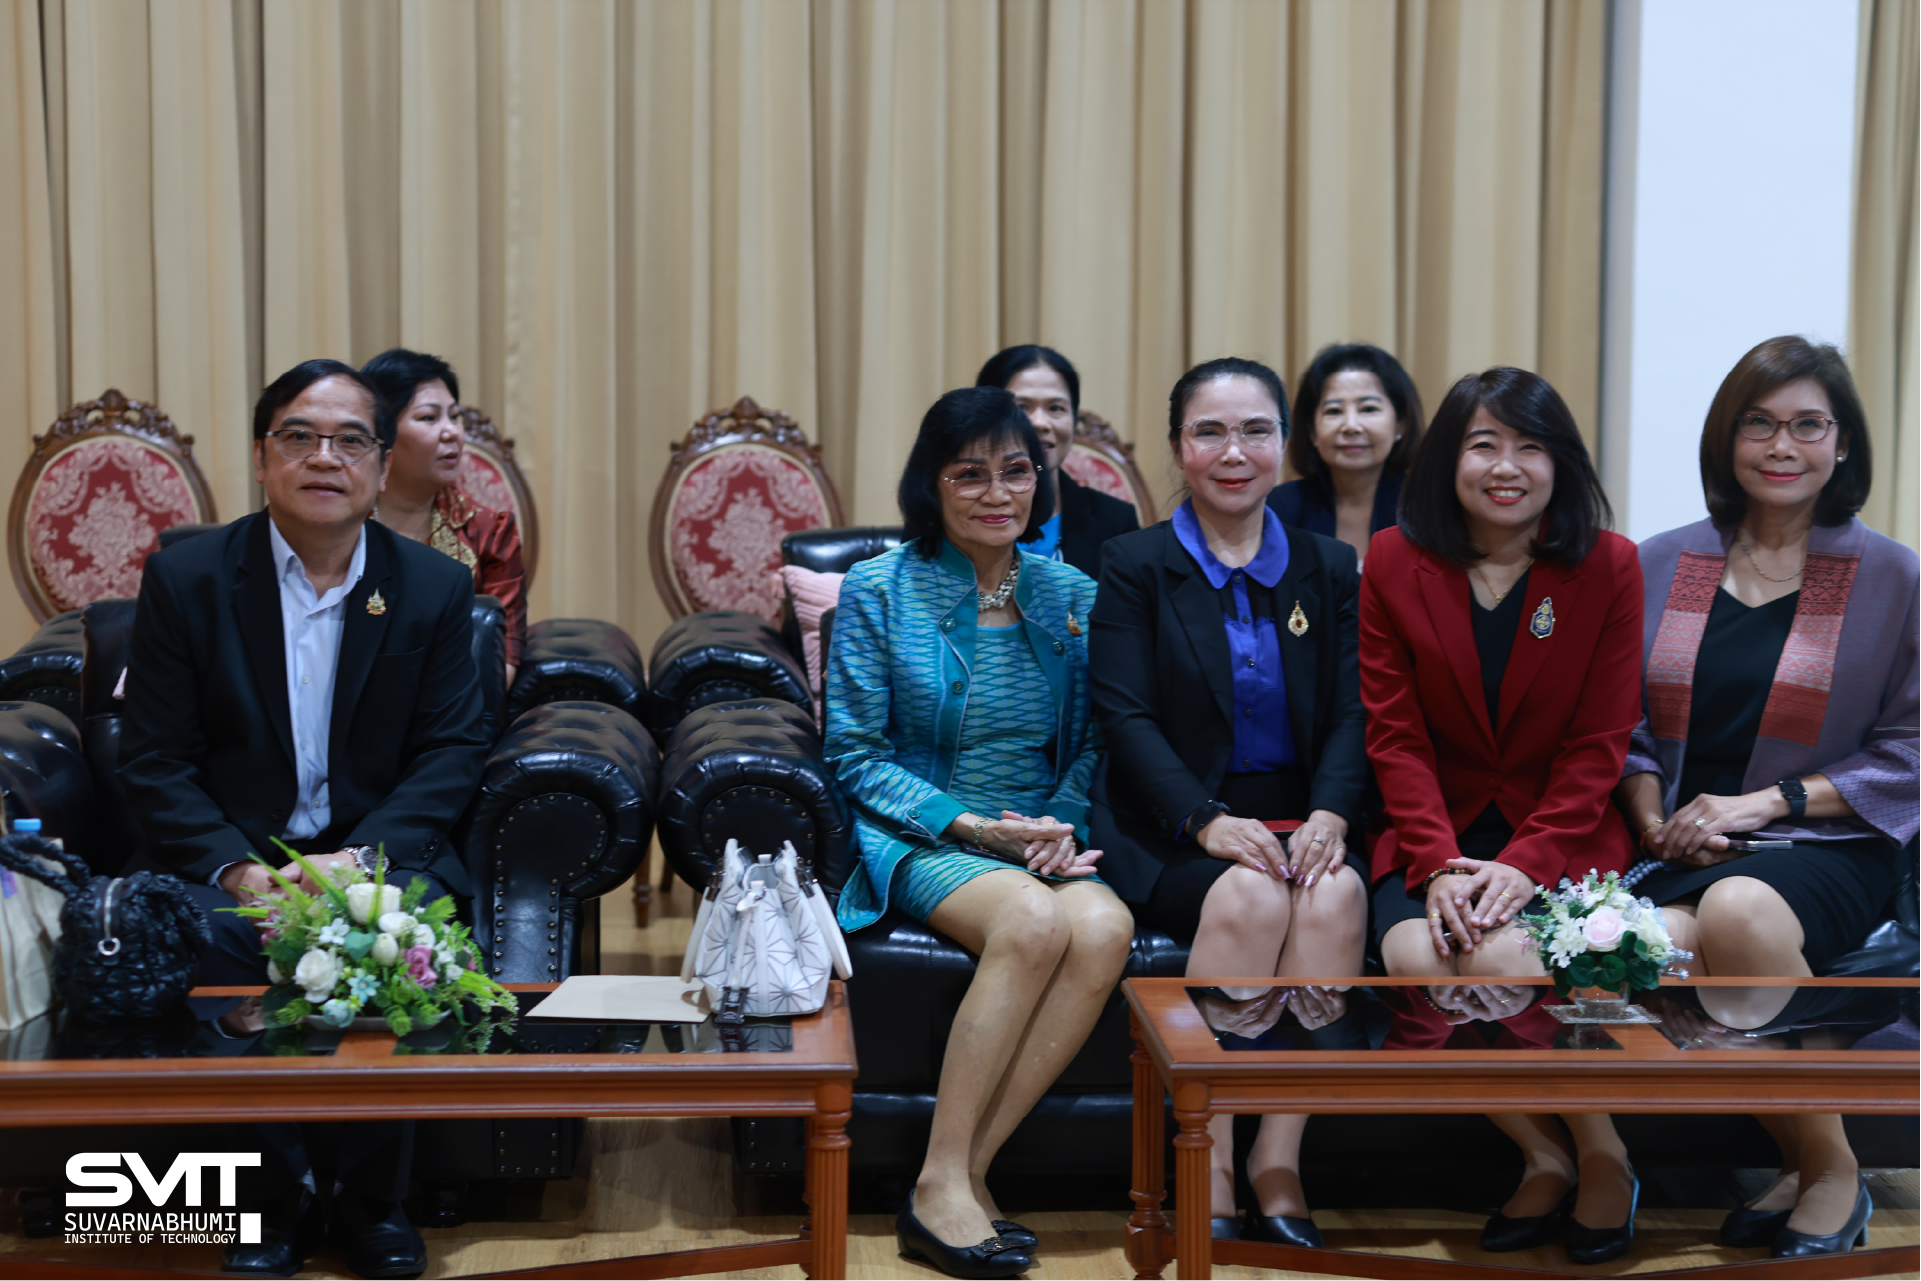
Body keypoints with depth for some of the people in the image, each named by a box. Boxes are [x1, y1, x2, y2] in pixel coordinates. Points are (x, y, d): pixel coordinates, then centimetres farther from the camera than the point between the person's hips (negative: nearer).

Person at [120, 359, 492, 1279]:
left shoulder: (435, 589, 4)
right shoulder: (185, 579, 1)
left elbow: (451, 754, 0)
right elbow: (154, 762, -2)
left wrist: (361, 858, -17)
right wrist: (239, 870, -19)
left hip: (381, 854, 0)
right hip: (231, 857, 0)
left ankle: (369, 1193, -9)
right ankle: (282, 1182, -9)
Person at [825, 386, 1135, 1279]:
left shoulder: (1072, 596, 10)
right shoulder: (878, 591, 1)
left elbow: (1092, 745, 14)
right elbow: (855, 756, -2)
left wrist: (1061, 827, -8)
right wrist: (969, 825, -14)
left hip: (1041, 838, 4)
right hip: (917, 839, -3)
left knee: (1104, 928, -31)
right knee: (1033, 921, -35)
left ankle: (967, 1170, -22)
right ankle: (942, 1186, -25)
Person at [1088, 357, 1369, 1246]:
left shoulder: (1330, 571, 14)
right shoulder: (1136, 566, 5)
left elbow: (1351, 714, 5)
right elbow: (1126, 717, -6)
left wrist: (1330, 814, -16)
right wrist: (1209, 820, -21)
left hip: (1298, 818, 2)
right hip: (1172, 831, -2)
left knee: (1337, 894, -31)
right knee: (1249, 896, -33)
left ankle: (1279, 1161, -25)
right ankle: (1206, 1169, -26)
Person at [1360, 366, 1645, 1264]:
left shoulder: (1608, 566, -1)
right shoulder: (1395, 563, 3)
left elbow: (1599, 745, -3)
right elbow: (1395, 736, -1)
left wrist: (1525, 862, -18)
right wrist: (1437, 861, -16)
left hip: (1561, 833, -2)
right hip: (1438, 830, 2)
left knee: (1500, 955, -31)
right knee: (1414, 959, -29)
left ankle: (1604, 1157, -4)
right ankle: (1544, 1157, -5)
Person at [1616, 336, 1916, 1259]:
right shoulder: (1661, 566, 13)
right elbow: (1626, 729, 18)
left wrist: (1768, 801, -9)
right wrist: (1654, 819, -1)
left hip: (1825, 845, -2)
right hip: (1683, 851, 3)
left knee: (1737, 911, -39)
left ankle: (1829, 1169, -13)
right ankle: (1803, 1168, -8)